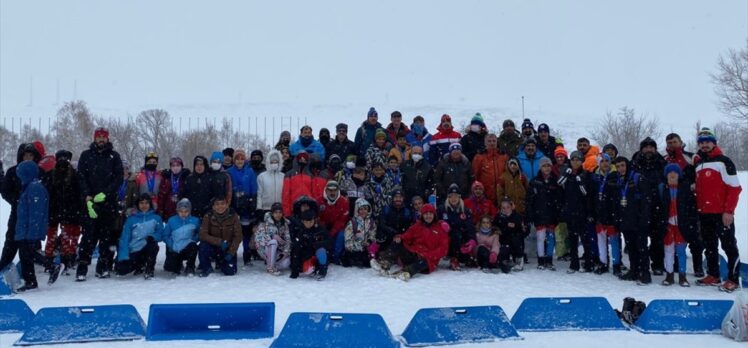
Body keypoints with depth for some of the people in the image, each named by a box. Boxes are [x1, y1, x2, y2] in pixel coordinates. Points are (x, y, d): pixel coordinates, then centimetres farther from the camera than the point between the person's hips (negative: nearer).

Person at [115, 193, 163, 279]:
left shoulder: (156, 218, 5)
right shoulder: (131, 219, 4)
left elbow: (160, 233, 1)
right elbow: (124, 238, -2)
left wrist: (152, 237, -23)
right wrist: (123, 257, -14)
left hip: (148, 249, -2)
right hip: (133, 251, 2)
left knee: (153, 245, -35)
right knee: (121, 269, -18)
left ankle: (149, 270, -13)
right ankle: (140, 264, 16)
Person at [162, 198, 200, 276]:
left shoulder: (195, 221, -2)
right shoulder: (172, 220, -4)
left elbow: (199, 234, 6)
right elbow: (164, 235, 0)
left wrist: (193, 240, -14)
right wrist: (171, 245, -14)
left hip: (187, 249, -1)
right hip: (174, 250, 1)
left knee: (193, 246, -34)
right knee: (169, 267, -15)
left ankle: (190, 269, -12)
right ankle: (179, 266, 26)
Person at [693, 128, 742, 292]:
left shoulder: (723, 161, -7)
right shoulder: (697, 163, 13)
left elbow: (734, 187, -11)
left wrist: (729, 211, -16)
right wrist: (697, 208, 10)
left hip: (722, 213, -7)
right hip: (704, 214, 7)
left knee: (729, 246, 0)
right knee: (709, 246, 13)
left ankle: (733, 279, 6)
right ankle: (713, 275, 23)